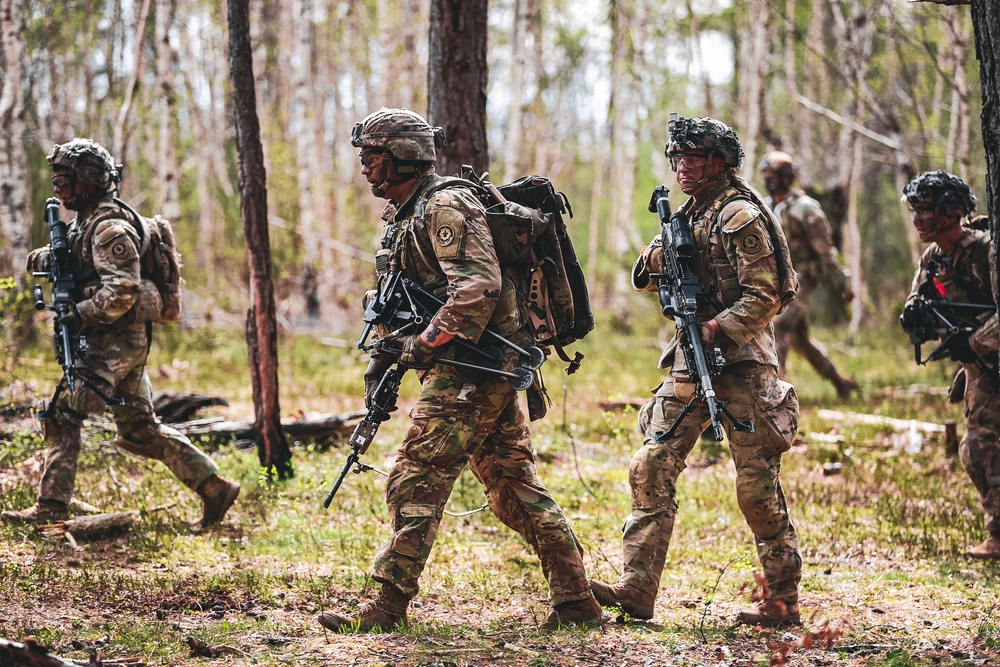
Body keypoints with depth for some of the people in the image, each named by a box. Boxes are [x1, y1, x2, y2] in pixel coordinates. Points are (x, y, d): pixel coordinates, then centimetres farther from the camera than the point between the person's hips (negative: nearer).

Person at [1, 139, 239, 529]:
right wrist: (43, 258, 2)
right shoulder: (84, 223, 15)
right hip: (120, 340, 10)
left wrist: (79, 315, -21)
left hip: (116, 341, -10)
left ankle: (52, 505, -5)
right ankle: (214, 488, 12)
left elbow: (123, 292, -24)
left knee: (63, 414, -8)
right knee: (139, 430, 11)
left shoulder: (110, 228, -16)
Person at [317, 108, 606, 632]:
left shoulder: (444, 206, -12)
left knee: (415, 485, -6)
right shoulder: (406, 215, 20)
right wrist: (382, 358, 13)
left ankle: (389, 605, -3)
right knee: (516, 490, 9)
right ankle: (576, 601, 10)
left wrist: (423, 346, -19)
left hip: (465, 373, -10)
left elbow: (477, 287, -24)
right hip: (492, 375, 10)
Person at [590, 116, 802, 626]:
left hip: (739, 361, -8)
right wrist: (656, 257, -4)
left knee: (757, 486, -3)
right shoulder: (689, 214, 15)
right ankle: (637, 589, 0)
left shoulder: (740, 216, -10)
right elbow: (646, 279, 17)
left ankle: (783, 600, 6)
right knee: (652, 468, 0)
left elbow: (764, 295, -16)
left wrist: (715, 331, -24)